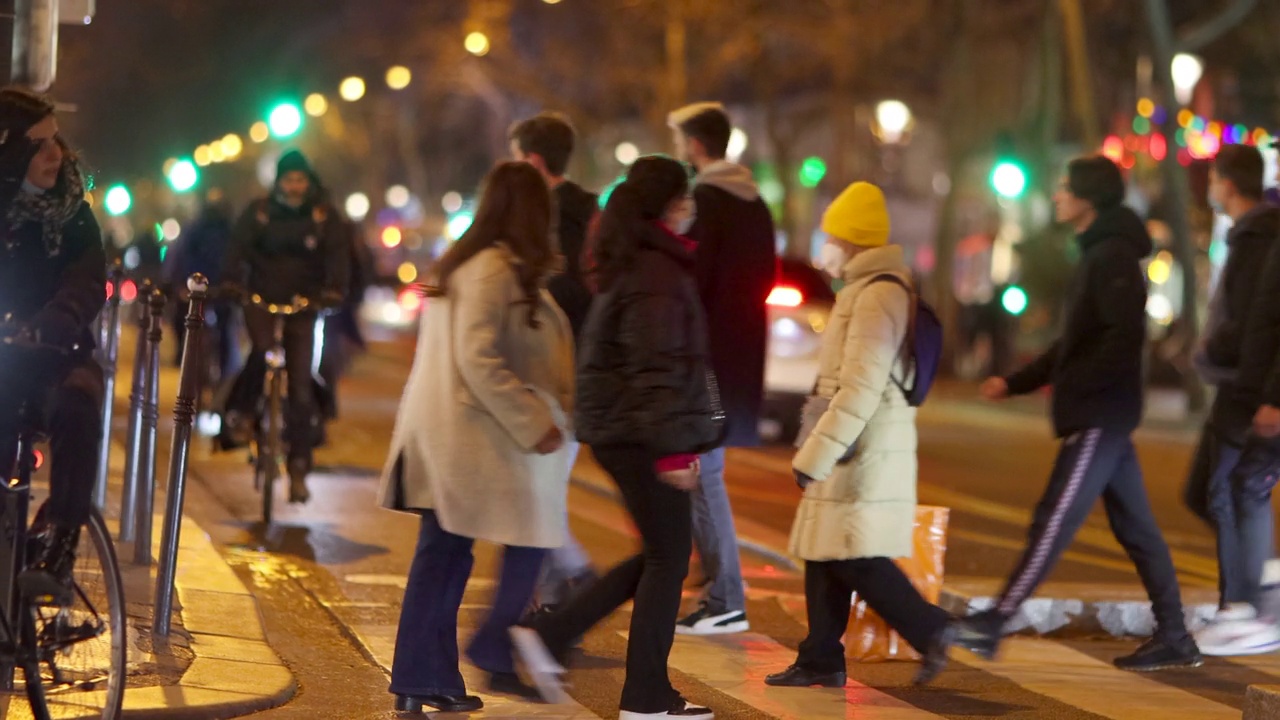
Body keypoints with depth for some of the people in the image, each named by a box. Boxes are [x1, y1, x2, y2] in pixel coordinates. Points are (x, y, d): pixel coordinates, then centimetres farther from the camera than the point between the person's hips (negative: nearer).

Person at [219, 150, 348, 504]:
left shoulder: (324, 216, 0)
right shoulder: (259, 212, 0)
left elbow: (338, 253, -12)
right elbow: (239, 247, -11)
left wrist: (333, 289, -31)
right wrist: (231, 282, -30)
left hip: (302, 304, 1)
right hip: (261, 298, -1)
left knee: (300, 384, -3)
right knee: (263, 351, -30)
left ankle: (298, 469, 3)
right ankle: (239, 411, -3)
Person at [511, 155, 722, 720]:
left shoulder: (631, 266, 15)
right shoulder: (657, 275, -17)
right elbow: (657, 369, -22)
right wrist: (672, 449, -22)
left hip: (617, 429, 10)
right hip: (642, 434, -10)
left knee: (659, 555, 16)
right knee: (668, 558, 0)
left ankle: (550, 635, 13)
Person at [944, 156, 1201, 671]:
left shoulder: (1113, 256, -13)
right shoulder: (1096, 254, 18)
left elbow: (1125, 337, -24)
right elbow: (1075, 343, 23)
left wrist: (1071, 384, -20)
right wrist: (1016, 382, 18)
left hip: (1099, 415, -10)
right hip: (1102, 416, 10)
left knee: (1054, 521, -8)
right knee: (1135, 528, 11)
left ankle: (991, 627, -7)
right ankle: (1174, 639, 14)